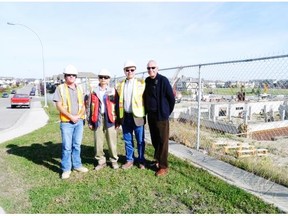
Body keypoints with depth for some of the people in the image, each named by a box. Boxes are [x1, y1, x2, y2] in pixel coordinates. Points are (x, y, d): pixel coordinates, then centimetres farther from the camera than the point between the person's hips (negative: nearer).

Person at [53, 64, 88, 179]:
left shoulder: (79, 88, 11)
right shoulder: (60, 88, -3)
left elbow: (83, 105, 10)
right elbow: (59, 106, -8)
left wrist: (79, 115, -7)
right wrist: (70, 116, -14)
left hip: (79, 121, 4)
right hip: (66, 122, -4)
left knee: (77, 145, 13)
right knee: (67, 147, -1)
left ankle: (77, 165, 25)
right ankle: (66, 169, 10)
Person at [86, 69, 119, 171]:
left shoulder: (113, 91, 4)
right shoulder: (93, 92, 8)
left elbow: (117, 106, 4)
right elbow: (89, 106, 9)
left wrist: (118, 121, 0)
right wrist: (89, 121, 6)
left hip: (110, 119, -1)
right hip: (98, 119, 2)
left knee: (112, 141, 3)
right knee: (98, 142, 6)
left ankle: (114, 160, 20)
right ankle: (101, 161, 21)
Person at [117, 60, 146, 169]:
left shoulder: (141, 83, -1)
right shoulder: (120, 85, 10)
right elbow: (119, 101, 11)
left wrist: (144, 114, -5)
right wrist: (119, 117, 8)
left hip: (137, 116, -3)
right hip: (125, 116, 3)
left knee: (140, 140, 6)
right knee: (127, 140, 12)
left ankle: (141, 161, 22)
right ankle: (130, 160, 26)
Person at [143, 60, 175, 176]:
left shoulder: (163, 80, -12)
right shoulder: (147, 81, 7)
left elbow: (171, 98, -8)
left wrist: (167, 112, -1)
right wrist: (146, 111, 13)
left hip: (161, 116, -6)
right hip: (150, 115, 6)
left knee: (163, 141, 1)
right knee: (154, 140, 15)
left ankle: (163, 167, 10)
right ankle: (158, 160, 33)